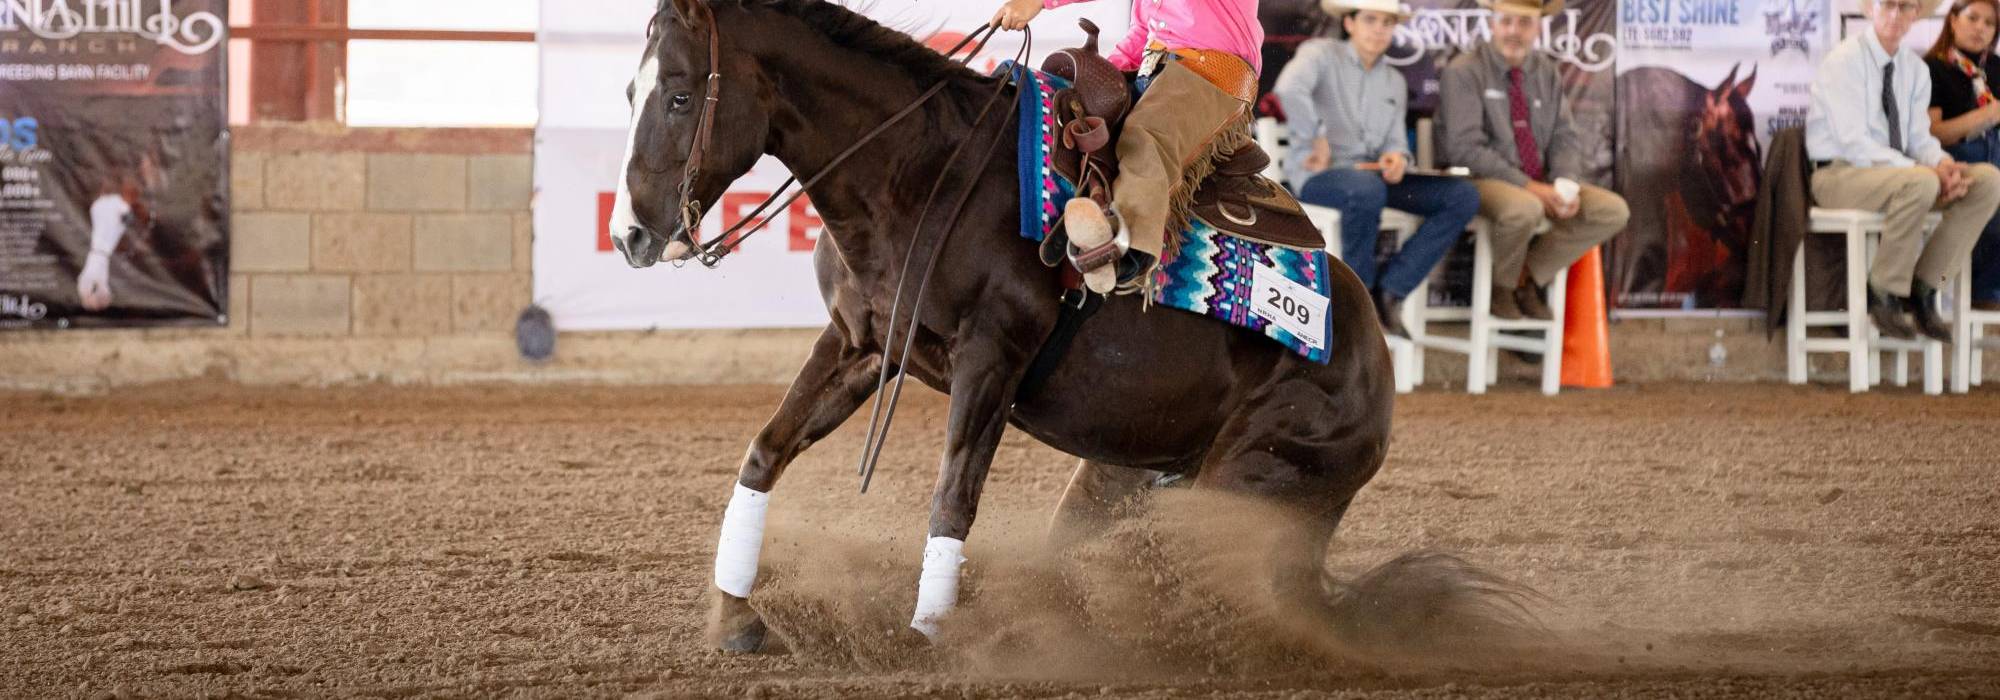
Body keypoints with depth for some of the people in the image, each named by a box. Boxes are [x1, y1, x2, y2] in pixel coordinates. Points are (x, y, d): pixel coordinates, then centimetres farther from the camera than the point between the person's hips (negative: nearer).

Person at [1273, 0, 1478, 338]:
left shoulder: (1394, 82, 20)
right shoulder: (1321, 54, -2)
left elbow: (1396, 140, 16)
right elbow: (1289, 89, -23)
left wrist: (1396, 157, -8)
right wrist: (1316, 141, -20)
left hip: (1372, 174, 7)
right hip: (1319, 175, -7)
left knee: (1463, 196, -13)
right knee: (1366, 189, -43)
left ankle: (1388, 290, -17)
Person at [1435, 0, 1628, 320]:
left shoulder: (1546, 74, 12)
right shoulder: (1463, 73, -8)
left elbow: (1565, 139, 9)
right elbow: (1465, 148, -16)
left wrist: (1566, 184, -14)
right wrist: (1528, 187, -22)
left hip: (1540, 186, 6)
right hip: (1484, 182, -6)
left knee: (1613, 211, -14)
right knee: (1524, 208, -40)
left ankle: (1528, 276, -2)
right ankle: (1502, 287, -8)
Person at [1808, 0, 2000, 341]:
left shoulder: (1915, 69, 11)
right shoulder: (1844, 60, -12)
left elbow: (1919, 137, 10)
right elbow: (1854, 143, -19)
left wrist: (1942, 163, -15)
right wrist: (1922, 170, -25)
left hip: (1899, 174, 8)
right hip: (1839, 175, -8)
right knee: (1920, 183, -38)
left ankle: (1922, 289, -10)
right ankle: (1884, 293, -20)